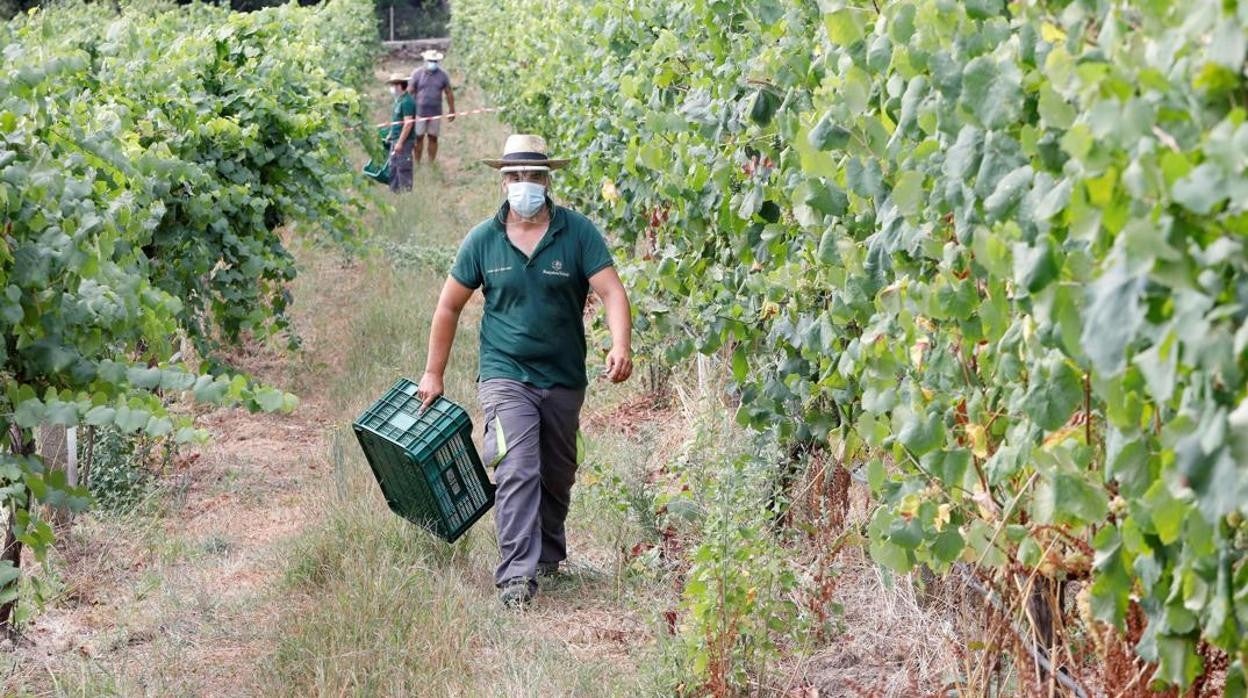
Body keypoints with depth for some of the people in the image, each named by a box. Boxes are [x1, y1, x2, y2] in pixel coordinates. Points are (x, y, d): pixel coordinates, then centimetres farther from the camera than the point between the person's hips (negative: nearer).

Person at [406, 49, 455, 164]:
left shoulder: (443, 75, 1)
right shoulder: (417, 73, -3)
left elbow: (449, 93, 8)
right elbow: (409, 92, -1)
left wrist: (452, 111, 9)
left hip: (436, 112, 1)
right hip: (419, 111, -1)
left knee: (433, 138, 6)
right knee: (418, 137, 3)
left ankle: (431, 163, 14)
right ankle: (417, 162, 12)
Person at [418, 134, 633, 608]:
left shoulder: (578, 233, -5)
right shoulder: (483, 240, -1)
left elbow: (611, 291, -15)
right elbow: (449, 307, 8)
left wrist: (620, 346, -33)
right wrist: (433, 373, 10)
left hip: (564, 379, 2)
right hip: (506, 375, -2)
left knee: (557, 476, 16)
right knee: (518, 471, -18)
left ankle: (547, 554, 39)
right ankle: (516, 575, -22)